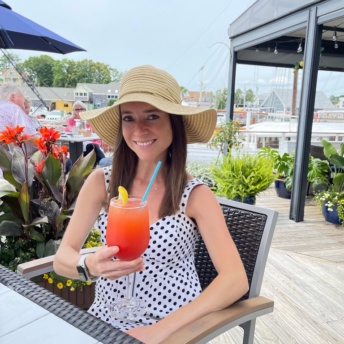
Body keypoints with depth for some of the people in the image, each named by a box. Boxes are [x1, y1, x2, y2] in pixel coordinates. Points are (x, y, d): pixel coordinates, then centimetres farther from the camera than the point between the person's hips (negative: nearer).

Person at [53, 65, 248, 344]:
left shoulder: (196, 195, -13)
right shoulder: (101, 182, -6)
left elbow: (236, 280, -17)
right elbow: (62, 258, -6)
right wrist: (91, 265, -28)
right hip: (105, 320, 2)